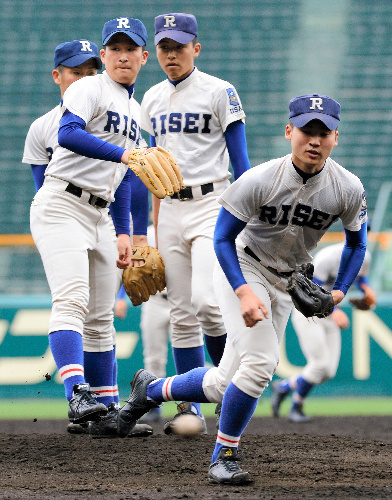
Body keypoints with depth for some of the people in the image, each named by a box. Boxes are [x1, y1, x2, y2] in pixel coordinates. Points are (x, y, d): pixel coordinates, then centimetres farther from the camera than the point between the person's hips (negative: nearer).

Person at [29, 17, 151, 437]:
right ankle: (77, 394, -37)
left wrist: (124, 233, 16)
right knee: (72, 300, -23)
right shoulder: (89, 89, -5)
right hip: (61, 207, -8)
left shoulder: (134, 111, 20)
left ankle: (106, 410, 14)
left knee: (101, 317, 9)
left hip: (101, 216, 8)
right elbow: (68, 134, -25)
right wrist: (123, 153, -35)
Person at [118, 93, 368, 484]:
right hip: (242, 267, -5)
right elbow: (222, 238, -17)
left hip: (285, 283, 5)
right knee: (259, 362, -25)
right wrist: (244, 292, -30)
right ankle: (224, 457, -7)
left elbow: (356, 242, 5)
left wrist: (340, 291, -8)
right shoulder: (260, 180, -25)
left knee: (223, 386, 5)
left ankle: (152, 389, 32)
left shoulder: (349, 190, -14)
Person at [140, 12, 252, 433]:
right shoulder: (152, 99, 13)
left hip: (212, 204, -5)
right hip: (170, 210, 5)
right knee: (182, 314, 3)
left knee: (207, 303, -19)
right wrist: (154, 221, 15)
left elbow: (239, 158, -5)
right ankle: (190, 410, 6)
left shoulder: (219, 93, -4)